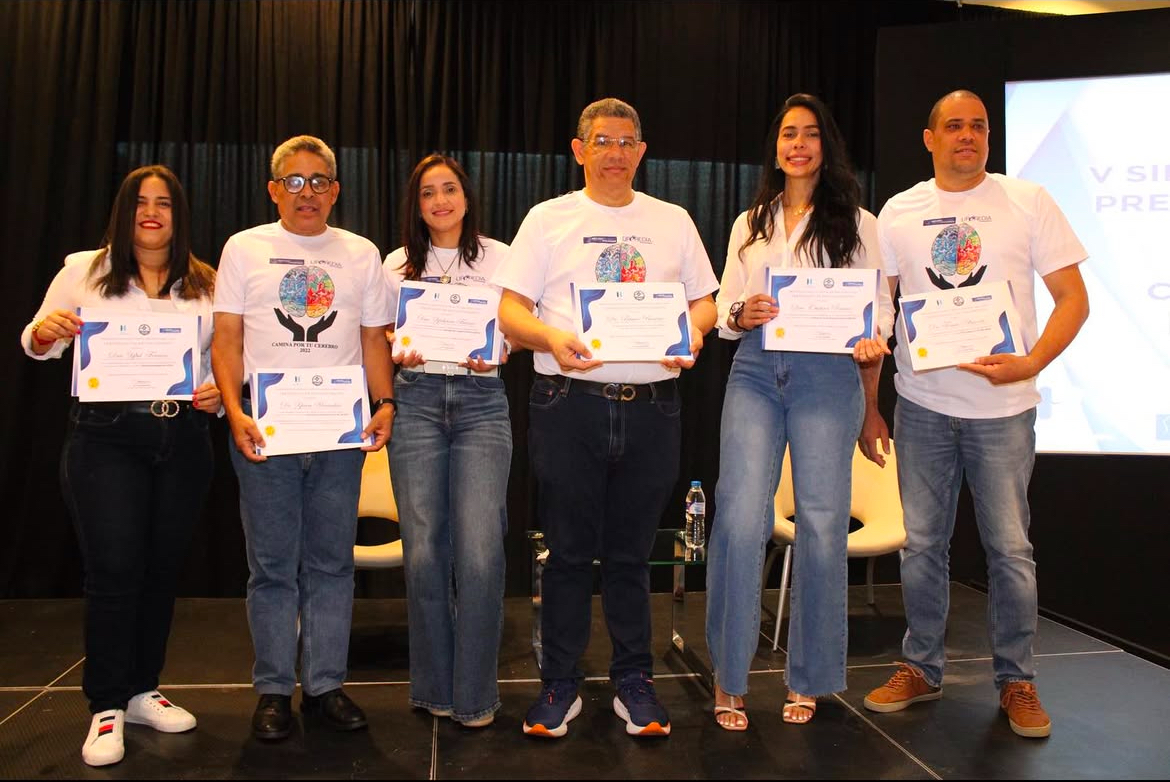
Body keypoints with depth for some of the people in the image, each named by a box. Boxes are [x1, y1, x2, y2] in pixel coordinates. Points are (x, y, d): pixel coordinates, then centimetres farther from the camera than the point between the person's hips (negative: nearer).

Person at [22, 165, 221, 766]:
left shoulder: (207, 284, 6)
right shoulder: (84, 270, 4)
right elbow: (35, 345, 8)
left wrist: (220, 393, -11)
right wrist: (45, 331, -15)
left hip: (184, 439, 2)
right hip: (106, 437, -2)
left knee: (162, 567, 10)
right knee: (113, 570, -4)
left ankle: (142, 690, 26)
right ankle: (106, 707, 11)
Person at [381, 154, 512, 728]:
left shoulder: (499, 258, 10)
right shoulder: (397, 264, 14)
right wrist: (398, 355, -6)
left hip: (481, 401, -1)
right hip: (416, 400, 2)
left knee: (479, 552, -10)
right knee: (424, 548, -1)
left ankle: (475, 693, 6)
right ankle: (434, 686, 17)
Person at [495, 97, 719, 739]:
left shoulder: (673, 221, 14)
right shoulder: (549, 219, 7)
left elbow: (704, 300, 15)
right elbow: (511, 309, 1)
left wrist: (693, 330, -8)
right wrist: (551, 337, -20)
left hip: (653, 406, 2)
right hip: (569, 403, -1)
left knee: (632, 552, 9)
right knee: (569, 551, 5)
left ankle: (633, 681, 22)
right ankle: (560, 683, 19)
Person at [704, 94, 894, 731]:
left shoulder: (856, 222, 11)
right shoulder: (749, 224, 18)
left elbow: (879, 307, 7)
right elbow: (724, 308, 15)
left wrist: (871, 341, -15)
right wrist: (742, 314, -8)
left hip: (829, 374, -1)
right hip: (755, 373, 2)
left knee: (822, 523, -1)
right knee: (740, 519, -9)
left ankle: (808, 679, 16)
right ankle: (728, 677, 4)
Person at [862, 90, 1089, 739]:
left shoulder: (1028, 202, 1)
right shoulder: (898, 212, 6)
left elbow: (1073, 298, 0)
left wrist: (1030, 364, -17)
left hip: (1003, 406, -2)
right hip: (922, 405, 2)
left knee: (1009, 549, 4)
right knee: (922, 544, 9)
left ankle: (1016, 680, 21)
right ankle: (921, 668, 25)